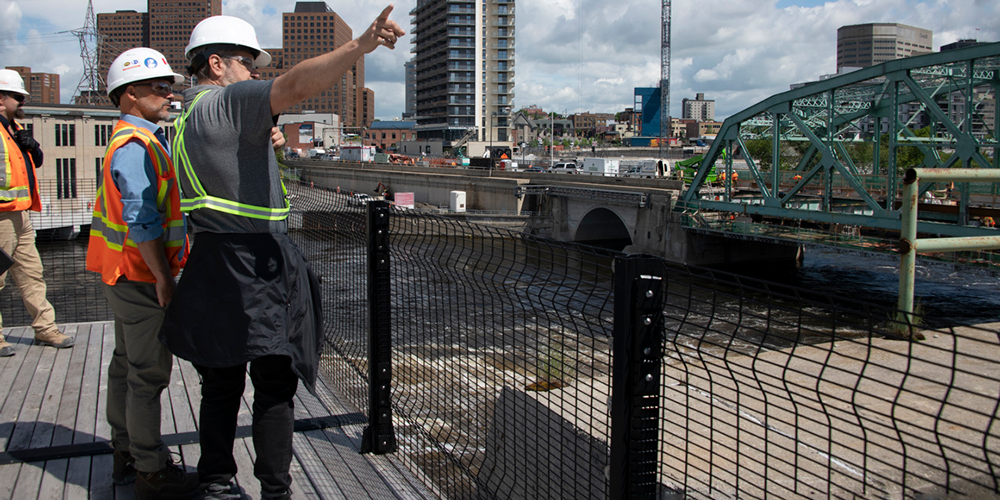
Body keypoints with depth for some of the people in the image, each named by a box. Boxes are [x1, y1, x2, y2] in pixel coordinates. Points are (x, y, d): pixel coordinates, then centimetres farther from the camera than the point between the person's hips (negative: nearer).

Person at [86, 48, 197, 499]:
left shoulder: (142, 141, 16)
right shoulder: (134, 146, -18)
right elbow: (141, 221, -24)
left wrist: (161, 272, 19)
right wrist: (162, 277, -20)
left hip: (128, 275, 11)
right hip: (141, 276, -11)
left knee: (127, 364, 18)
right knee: (149, 372, -4)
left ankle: (126, 457, 31)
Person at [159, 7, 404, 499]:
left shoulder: (188, 118, 18)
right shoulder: (229, 101, -11)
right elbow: (297, 84, -29)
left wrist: (264, 146, 12)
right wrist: (360, 45, -37)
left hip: (213, 266, 9)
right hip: (255, 268, -9)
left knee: (222, 382, 17)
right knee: (274, 385, 2)